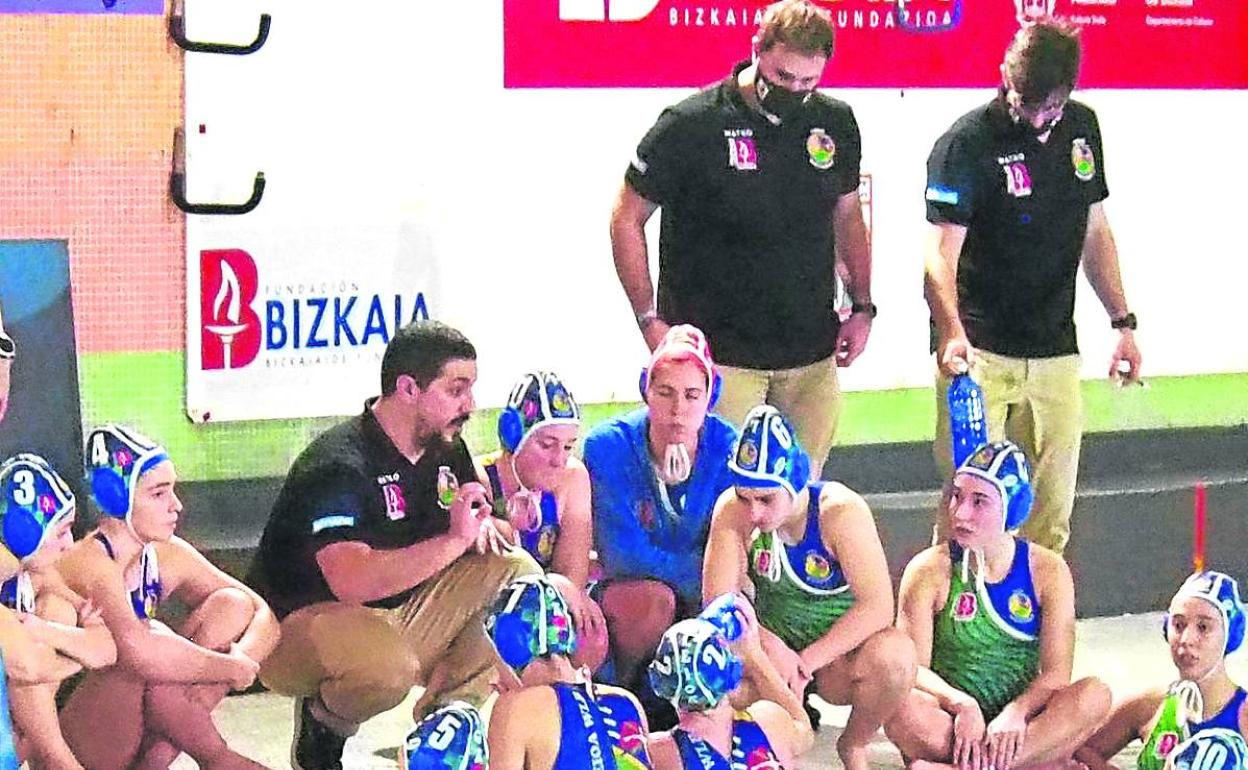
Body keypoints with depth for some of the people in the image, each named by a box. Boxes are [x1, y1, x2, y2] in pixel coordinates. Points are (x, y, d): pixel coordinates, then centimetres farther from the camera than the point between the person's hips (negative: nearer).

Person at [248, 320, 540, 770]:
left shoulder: (445, 449, 3)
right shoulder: (340, 465, -24)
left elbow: (479, 516, 18)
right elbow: (352, 582, -38)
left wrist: (482, 528, -9)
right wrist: (454, 539, -34)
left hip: (400, 617, 8)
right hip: (303, 622, -8)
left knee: (518, 572, -6)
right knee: (387, 666, -41)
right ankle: (324, 724, -6)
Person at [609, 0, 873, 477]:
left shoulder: (835, 124, 6)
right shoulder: (691, 124, -9)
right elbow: (627, 219, -2)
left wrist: (862, 307, 14)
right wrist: (652, 321, -7)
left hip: (812, 353, 5)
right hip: (720, 353, -5)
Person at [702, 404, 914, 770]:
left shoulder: (840, 511, -22)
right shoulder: (732, 511, -15)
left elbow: (877, 606, -26)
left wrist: (808, 661, -27)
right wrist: (771, 648, -31)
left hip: (840, 654, -2)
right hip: (775, 647, 2)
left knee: (894, 654, -35)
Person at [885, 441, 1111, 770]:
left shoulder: (1048, 571, 1)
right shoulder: (929, 571, -3)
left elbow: (1056, 673, -5)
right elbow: (914, 667, -9)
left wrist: (1016, 713, -25)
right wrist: (962, 705, -27)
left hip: (1017, 727, 2)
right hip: (951, 720, -2)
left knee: (1094, 695, -27)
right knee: (903, 710, -35)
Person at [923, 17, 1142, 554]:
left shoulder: (1081, 128, 8)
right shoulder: (966, 143, -11)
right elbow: (940, 254, -18)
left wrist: (1122, 322, 15)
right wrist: (951, 330, -35)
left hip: (1055, 353, 6)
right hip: (979, 350, -5)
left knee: (1052, 509, 6)